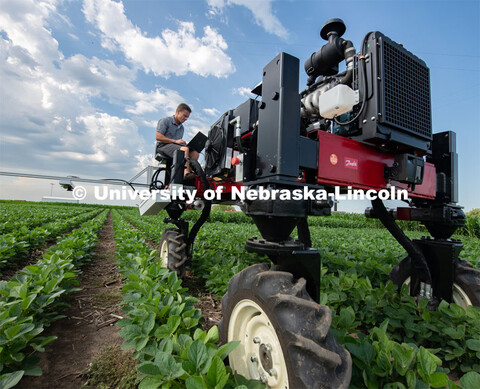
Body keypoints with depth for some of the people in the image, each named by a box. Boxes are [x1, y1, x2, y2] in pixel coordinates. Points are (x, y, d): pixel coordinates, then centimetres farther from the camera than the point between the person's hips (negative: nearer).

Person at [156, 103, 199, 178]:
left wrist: (184, 143, -2)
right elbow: (158, 136, -8)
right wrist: (175, 141, -15)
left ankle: (188, 172, -35)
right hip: (163, 146, -7)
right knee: (185, 149, -35)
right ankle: (186, 172, -48)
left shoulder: (181, 127, 25)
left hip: (176, 146, 7)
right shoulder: (165, 121, 3)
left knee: (195, 153, -19)